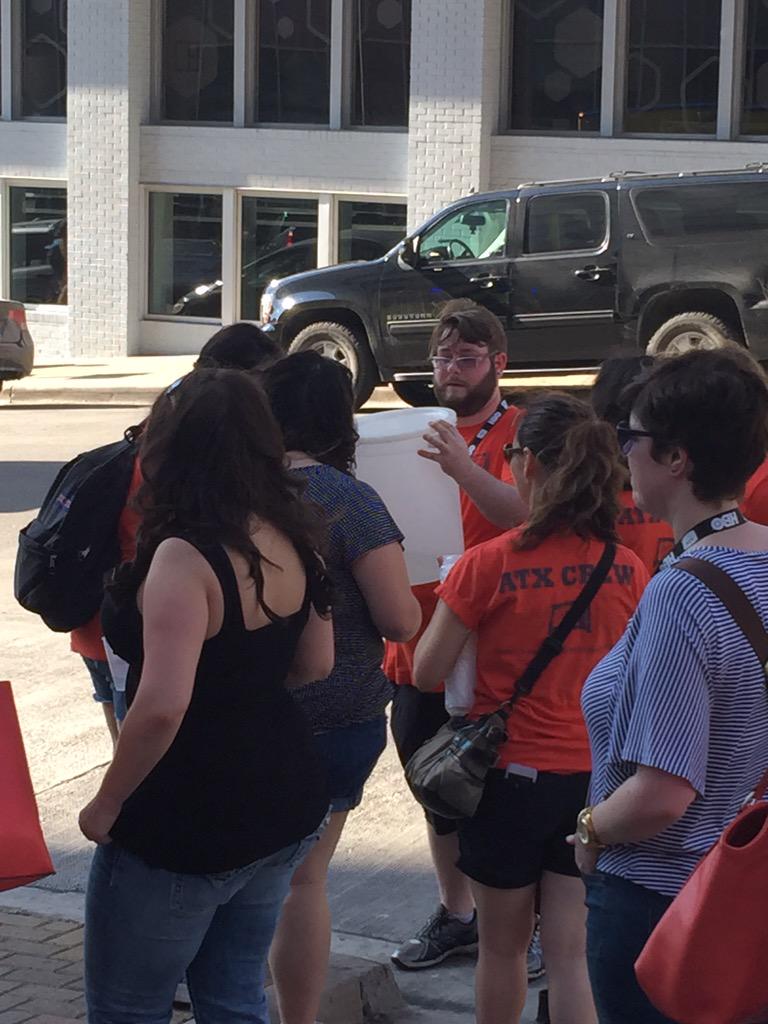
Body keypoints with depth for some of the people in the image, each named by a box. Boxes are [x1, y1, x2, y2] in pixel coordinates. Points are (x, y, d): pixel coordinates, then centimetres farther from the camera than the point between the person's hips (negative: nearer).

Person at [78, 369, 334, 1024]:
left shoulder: (185, 557, -24)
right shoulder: (289, 541, 1)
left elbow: (161, 707, -30)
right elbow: (315, 664, 13)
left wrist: (106, 806, -16)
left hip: (189, 825, -8)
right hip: (284, 802, 8)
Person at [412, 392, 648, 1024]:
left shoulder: (488, 565, -15)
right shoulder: (629, 569, -3)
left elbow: (427, 674, -8)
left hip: (509, 777, -3)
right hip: (594, 777, 3)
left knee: (503, 946, 15)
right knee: (572, 954, 5)